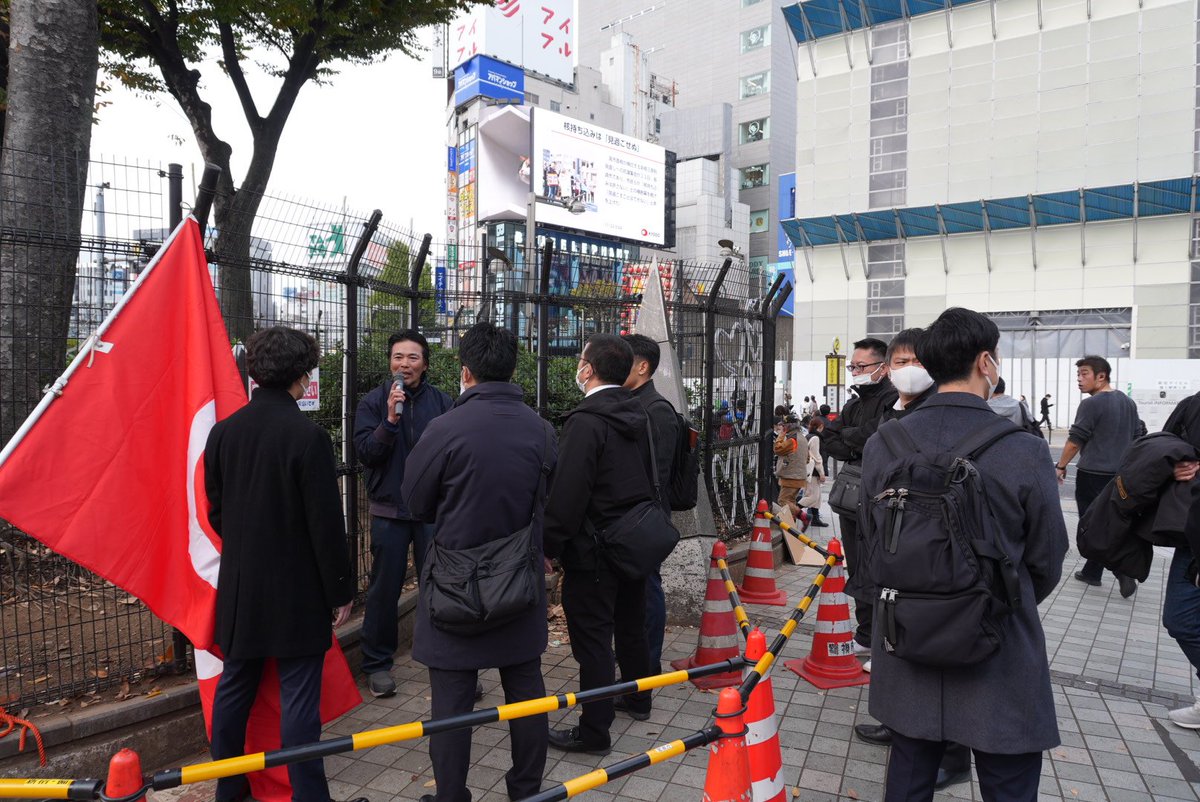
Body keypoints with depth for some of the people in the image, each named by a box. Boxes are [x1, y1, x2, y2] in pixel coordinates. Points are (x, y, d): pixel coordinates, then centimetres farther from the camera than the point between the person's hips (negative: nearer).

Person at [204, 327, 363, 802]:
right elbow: (326, 524, -16)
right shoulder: (307, 436, -19)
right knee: (298, 697, 2)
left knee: (234, 687, 19)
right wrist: (340, 592, -6)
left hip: (239, 586, 6)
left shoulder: (223, 432, -1)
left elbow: (216, 510, 9)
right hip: (296, 589, -6)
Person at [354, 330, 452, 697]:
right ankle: (377, 663, 25)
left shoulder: (441, 402, 1)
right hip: (389, 510, 0)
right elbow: (365, 452, -9)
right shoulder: (373, 402, -1)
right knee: (384, 588, 9)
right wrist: (390, 419, -22)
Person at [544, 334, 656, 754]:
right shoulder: (636, 416, 5)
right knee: (631, 625, 23)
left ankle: (594, 732, 13)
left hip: (593, 550, -9)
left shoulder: (586, 422, -21)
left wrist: (551, 544, -16)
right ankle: (638, 699, 42)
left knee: (592, 639, 2)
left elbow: (567, 493, -24)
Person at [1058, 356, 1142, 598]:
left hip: (1093, 474, -8)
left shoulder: (1092, 404, -15)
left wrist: (1061, 466, -2)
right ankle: (1092, 572, 22)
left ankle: (1124, 572, -7)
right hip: (1119, 474, 8)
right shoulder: (1128, 402, 10)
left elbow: (1075, 440, -14)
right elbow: (1138, 437, 16)